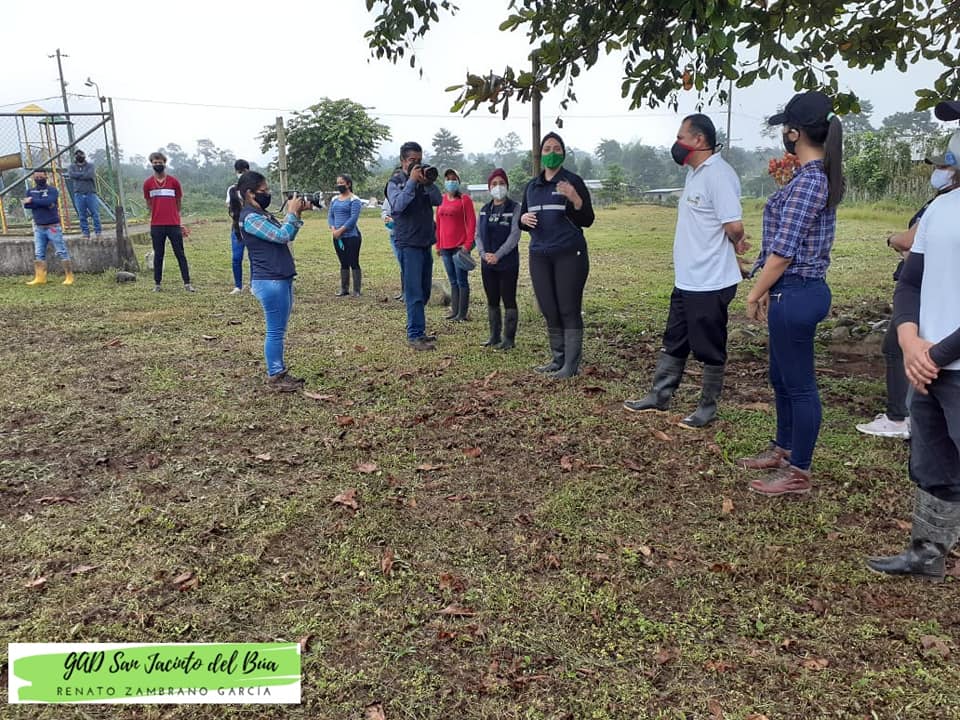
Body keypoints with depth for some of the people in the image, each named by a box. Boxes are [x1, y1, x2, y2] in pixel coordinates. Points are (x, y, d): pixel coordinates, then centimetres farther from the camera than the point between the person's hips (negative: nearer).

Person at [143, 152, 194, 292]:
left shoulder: (174, 181, 2)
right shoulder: (148, 183, 4)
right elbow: (149, 203, 16)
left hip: (174, 224, -1)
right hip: (156, 225, 1)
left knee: (180, 254, 1)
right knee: (158, 255, 6)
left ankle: (187, 283, 2)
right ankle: (157, 284, 12)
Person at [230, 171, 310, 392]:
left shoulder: (261, 214, 16)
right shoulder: (250, 218, -15)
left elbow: (286, 236, 18)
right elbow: (282, 236, -21)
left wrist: (297, 213, 8)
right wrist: (292, 212, -10)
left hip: (281, 279, 10)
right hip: (270, 282, -10)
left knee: (279, 330, 15)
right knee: (275, 331, -3)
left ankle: (280, 372, 23)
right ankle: (274, 377, 6)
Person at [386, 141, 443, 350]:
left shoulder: (423, 179, 13)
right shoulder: (396, 182, -2)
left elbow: (438, 201, 1)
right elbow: (398, 204, -19)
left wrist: (427, 183, -14)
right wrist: (412, 181, -18)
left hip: (426, 242, 7)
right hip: (408, 244, -7)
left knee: (424, 292, 12)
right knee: (414, 292, -9)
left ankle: (417, 330, 22)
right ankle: (415, 335, -7)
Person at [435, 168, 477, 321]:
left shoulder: (464, 199, -3)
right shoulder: (441, 199, 12)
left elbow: (471, 222, -8)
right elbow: (438, 223, 16)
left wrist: (468, 244, -14)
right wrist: (438, 245, 13)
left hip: (460, 246, -6)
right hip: (445, 247, 6)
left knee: (462, 280, -3)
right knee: (453, 281, 11)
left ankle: (462, 313, 1)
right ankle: (454, 311, 17)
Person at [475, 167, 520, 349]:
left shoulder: (514, 208, -4)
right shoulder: (484, 210, 11)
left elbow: (514, 235, -12)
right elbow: (478, 234, 8)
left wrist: (498, 255, -19)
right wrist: (484, 253, -10)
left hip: (508, 262, -5)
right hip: (487, 263, 5)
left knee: (509, 300, 0)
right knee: (492, 301, 11)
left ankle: (509, 338, 6)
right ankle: (495, 336, 21)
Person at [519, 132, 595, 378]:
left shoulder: (573, 181, 0)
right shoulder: (531, 186, 15)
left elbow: (587, 220, -4)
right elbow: (522, 221, 21)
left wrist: (575, 198, -22)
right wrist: (523, 219, -3)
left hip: (569, 255, -5)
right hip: (539, 256, 5)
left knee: (569, 310, -6)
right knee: (549, 310, 7)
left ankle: (571, 365, -2)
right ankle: (558, 359, 18)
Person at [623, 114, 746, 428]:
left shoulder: (718, 174, -19)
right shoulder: (695, 173, 13)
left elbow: (734, 226, -24)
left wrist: (734, 246, -3)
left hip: (710, 282, -10)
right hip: (686, 279, 10)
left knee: (710, 349, 5)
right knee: (673, 342, 18)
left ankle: (708, 407, 19)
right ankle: (659, 396, 30)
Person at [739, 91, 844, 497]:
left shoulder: (807, 182, -18)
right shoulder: (822, 176, 12)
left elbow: (783, 250, -20)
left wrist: (755, 294, -10)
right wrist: (770, 289, 16)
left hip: (796, 294, -10)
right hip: (794, 291, 10)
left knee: (799, 384, 1)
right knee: (781, 377, 21)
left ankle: (798, 473, 14)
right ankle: (783, 450, 37)